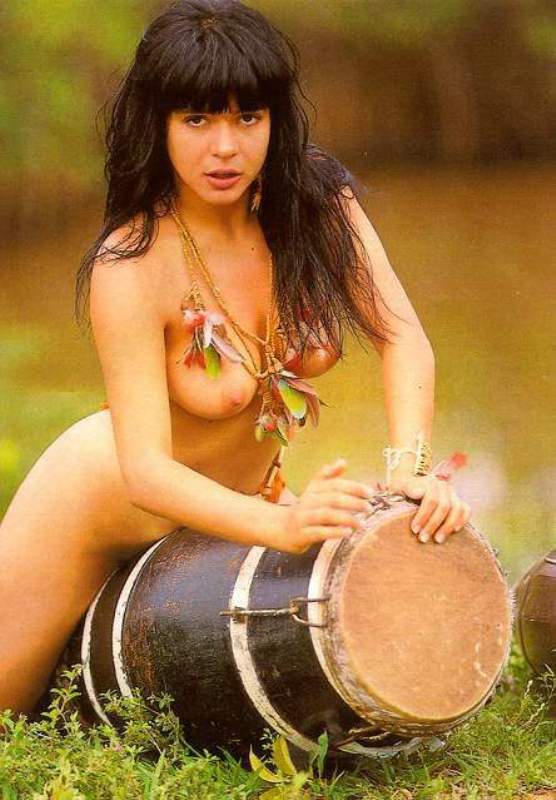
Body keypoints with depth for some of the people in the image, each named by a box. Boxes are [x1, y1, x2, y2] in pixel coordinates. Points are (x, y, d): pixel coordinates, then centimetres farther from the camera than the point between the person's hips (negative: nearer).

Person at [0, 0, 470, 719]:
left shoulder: (319, 201, -17)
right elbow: (146, 472, -36)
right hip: (102, 508, -5)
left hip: (236, 501, 5)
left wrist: (410, 469, -36)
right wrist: (283, 525, -52)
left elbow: (401, 338, -18)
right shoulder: (130, 267, -31)